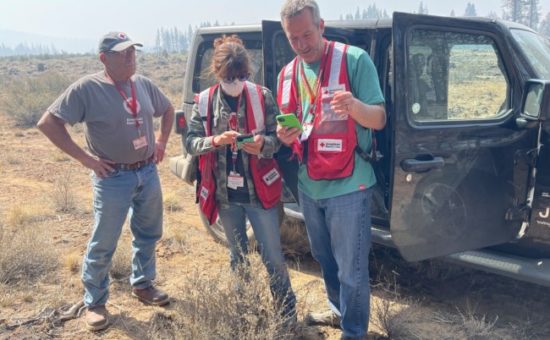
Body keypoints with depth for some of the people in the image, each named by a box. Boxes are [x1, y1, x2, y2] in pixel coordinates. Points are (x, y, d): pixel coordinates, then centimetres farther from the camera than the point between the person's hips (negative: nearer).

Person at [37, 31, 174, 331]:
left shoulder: (143, 84, 3)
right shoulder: (87, 88, -14)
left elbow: (167, 109, 22)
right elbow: (48, 123, -16)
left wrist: (162, 142, 10)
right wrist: (85, 158, -17)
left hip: (148, 172, 6)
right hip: (113, 178, -6)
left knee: (148, 234, 18)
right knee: (103, 244, 5)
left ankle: (142, 284, 38)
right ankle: (95, 303, 22)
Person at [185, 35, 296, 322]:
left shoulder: (262, 96, -7)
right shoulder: (205, 101, -2)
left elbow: (278, 137, -5)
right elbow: (190, 142, -3)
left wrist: (262, 144, -26)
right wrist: (215, 140, -23)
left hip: (259, 190, -2)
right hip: (224, 193, 3)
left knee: (273, 256, 2)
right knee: (238, 254, 19)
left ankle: (287, 312, 20)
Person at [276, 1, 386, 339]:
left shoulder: (355, 59, -10)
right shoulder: (288, 74, 8)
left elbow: (379, 120, -12)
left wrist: (354, 105, -33)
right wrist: (285, 135, -8)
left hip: (348, 186, -6)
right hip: (308, 186, 6)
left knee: (351, 269, 2)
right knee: (326, 260, 22)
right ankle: (338, 310, 43)